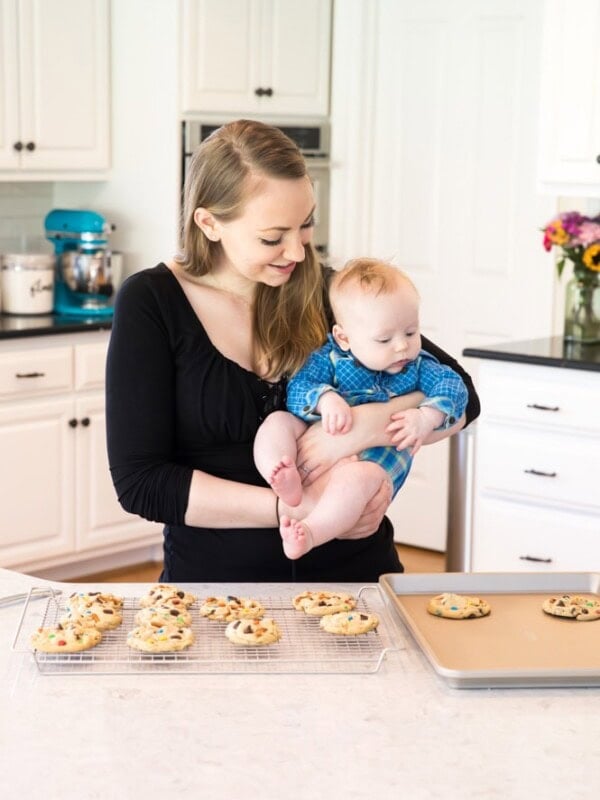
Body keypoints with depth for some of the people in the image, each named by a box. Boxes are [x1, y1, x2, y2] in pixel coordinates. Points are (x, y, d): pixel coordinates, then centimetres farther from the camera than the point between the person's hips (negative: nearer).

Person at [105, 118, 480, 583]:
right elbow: (139, 481, -11)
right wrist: (296, 508, -18)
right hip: (218, 580, 0)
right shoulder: (151, 304, -5)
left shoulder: (325, 293, 1)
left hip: (355, 571, 1)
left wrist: (368, 425, -16)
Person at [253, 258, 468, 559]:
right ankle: (288, 485, -42)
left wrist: (426, 417, -23)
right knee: (277, 423, -18)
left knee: (354, 477, -37)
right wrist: (325, 400, -30)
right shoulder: (329, 359, 2)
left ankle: (309, 533, -53)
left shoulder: (417, 365, 6)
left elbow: (453, 385, -4)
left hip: (376, 456, -3)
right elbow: (297, 387, -7)